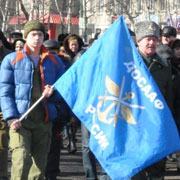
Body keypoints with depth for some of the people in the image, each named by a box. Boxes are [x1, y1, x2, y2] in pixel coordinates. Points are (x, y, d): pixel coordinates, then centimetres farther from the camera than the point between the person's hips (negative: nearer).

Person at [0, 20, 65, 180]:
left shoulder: (54, 62, 14)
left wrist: (53, 93, -7)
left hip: (44, 120, 3)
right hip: (20, 120, -3)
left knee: (39, 165, 5)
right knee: (21, 161, -20)